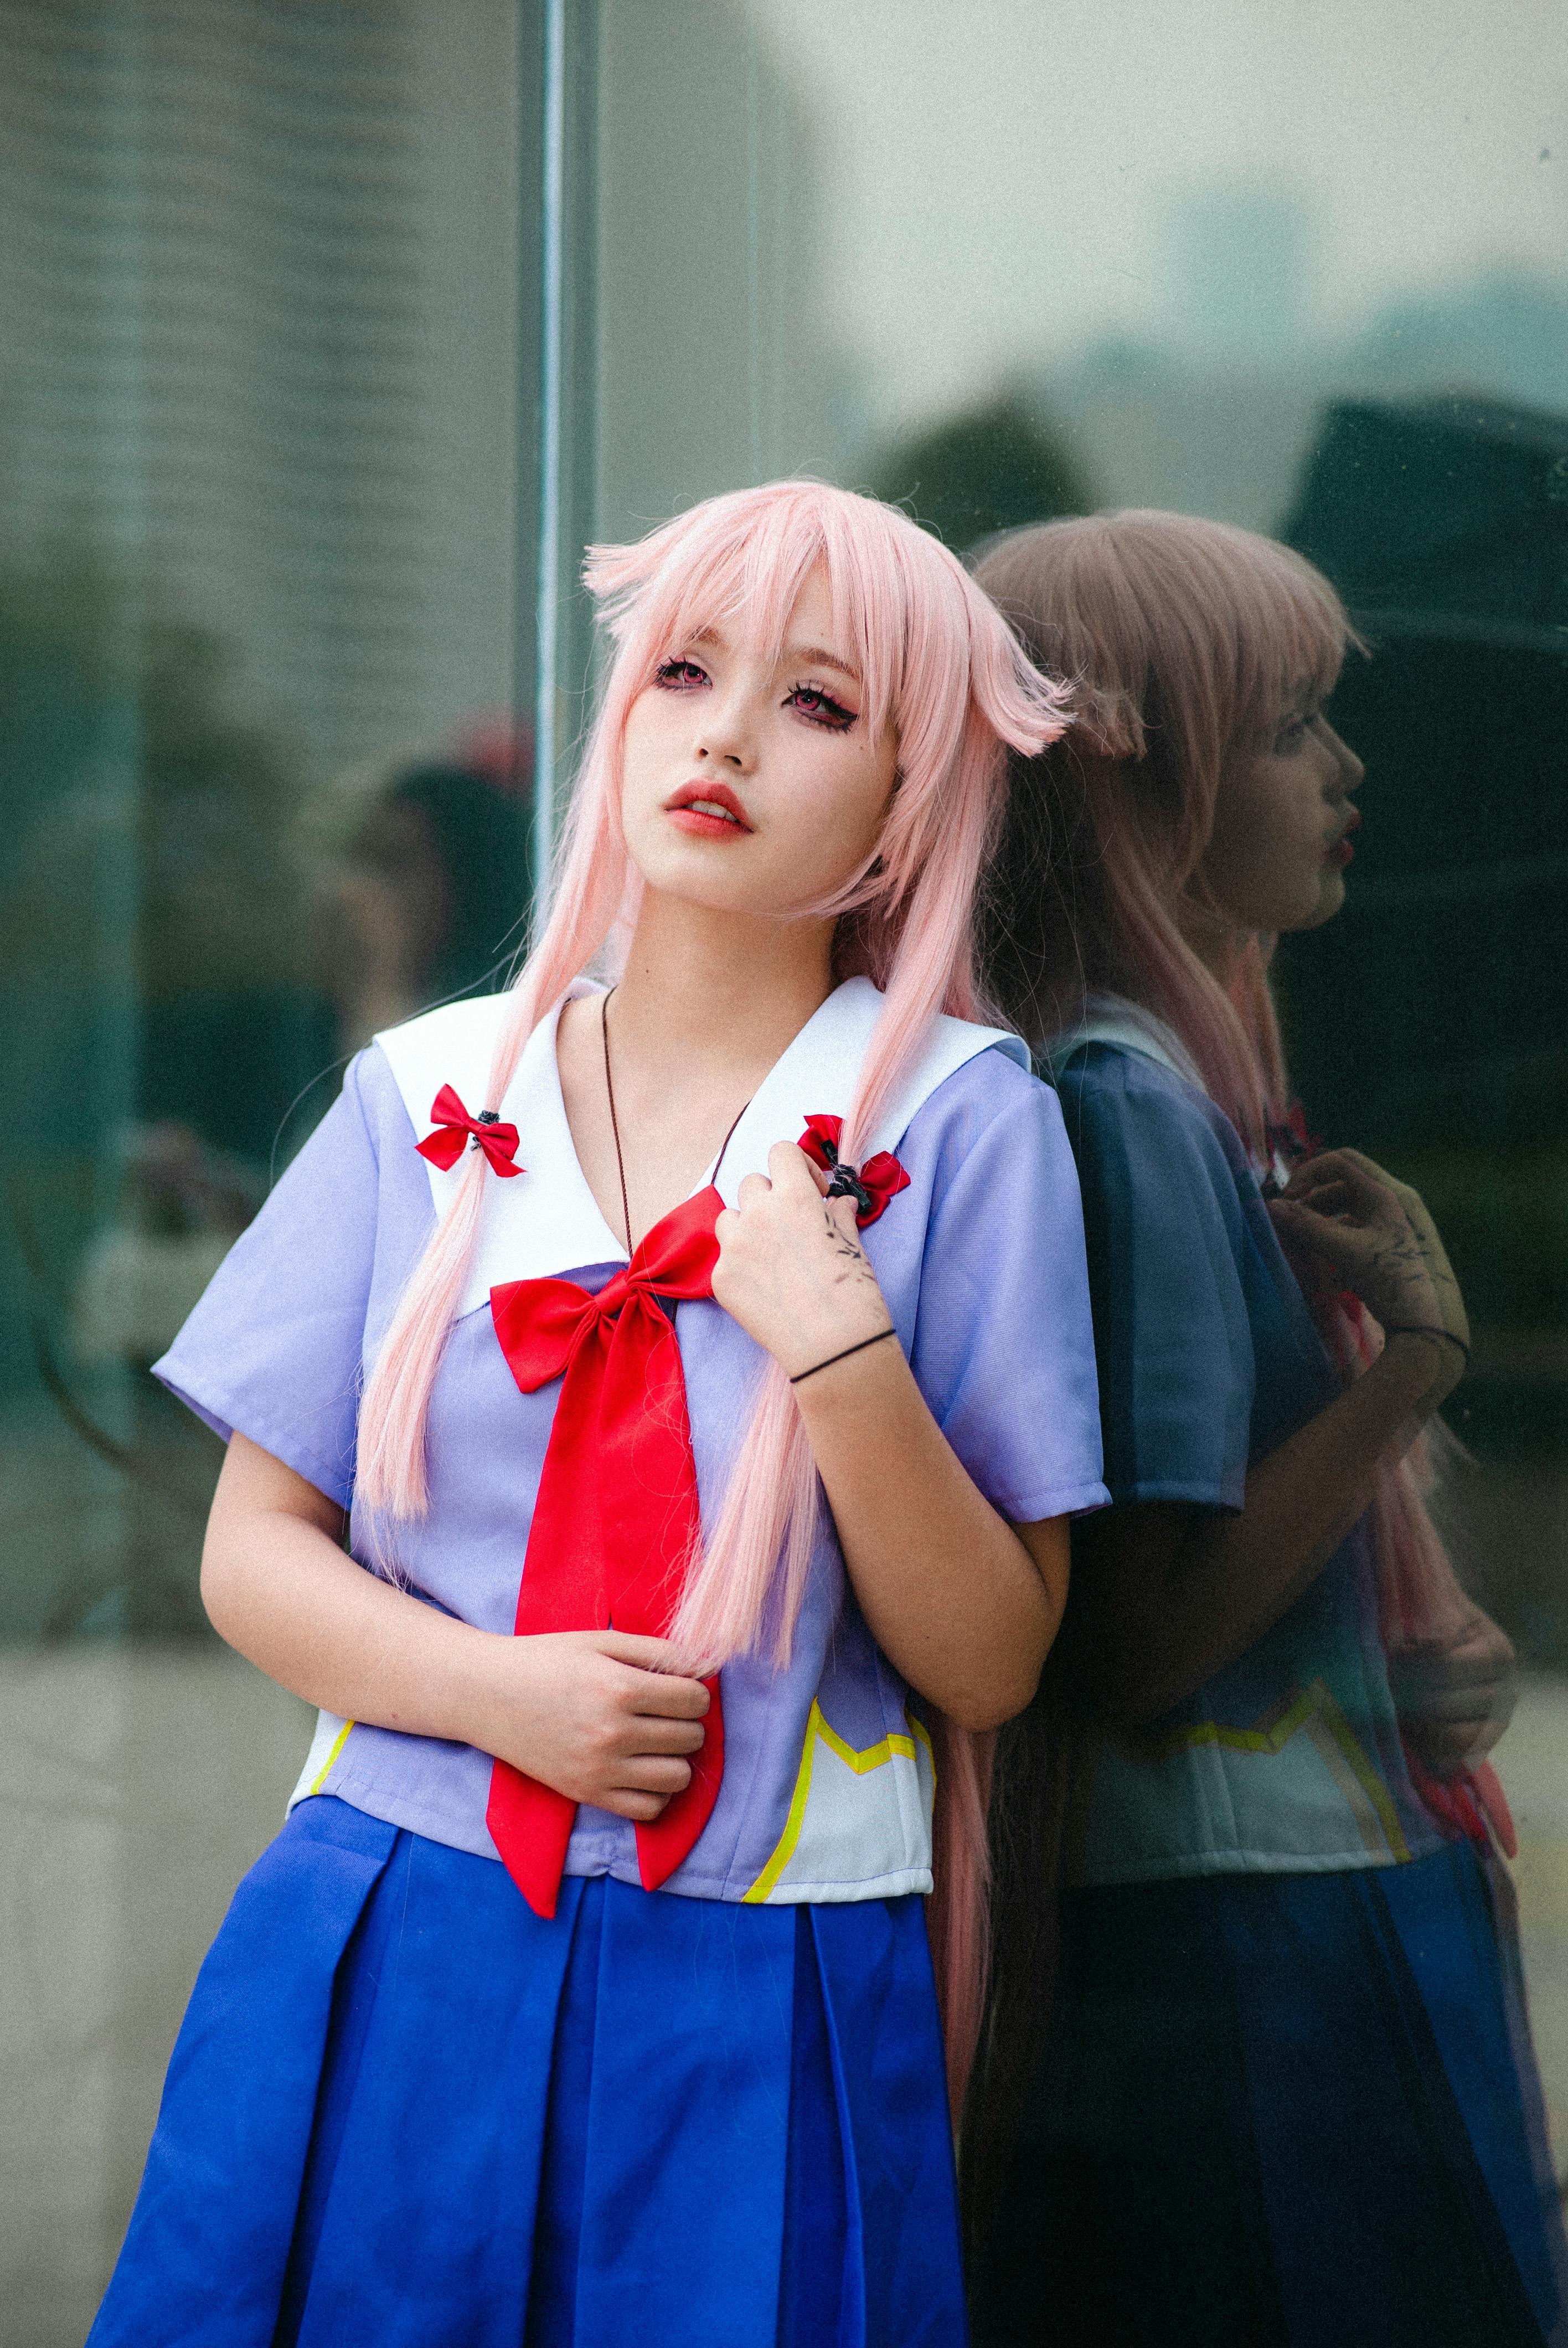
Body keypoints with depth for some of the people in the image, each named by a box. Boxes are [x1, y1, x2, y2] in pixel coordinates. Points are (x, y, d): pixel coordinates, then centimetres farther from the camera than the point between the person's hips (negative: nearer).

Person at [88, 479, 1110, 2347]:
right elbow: (256, 1554, 6)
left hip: (760, 2016, -2)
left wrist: (839, 1347, -19)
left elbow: (990, 1665, -5)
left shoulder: (956, 1125, -3)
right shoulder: (426, 1102, 5)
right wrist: (497, 1691, -12)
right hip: (392, 1974, 2)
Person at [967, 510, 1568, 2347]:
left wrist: (1420, 1651, 1)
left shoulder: (1179, 1082, 11)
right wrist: (1413, 1359, -22)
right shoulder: (1132, 1112, -18)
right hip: (1245, 1968, -10)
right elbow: (1140, 1642, -21)